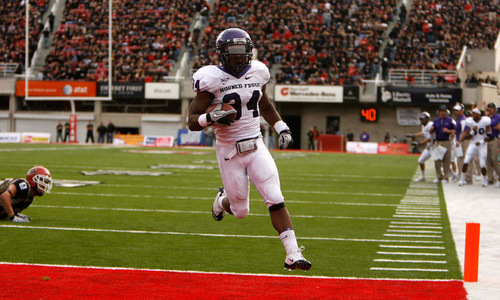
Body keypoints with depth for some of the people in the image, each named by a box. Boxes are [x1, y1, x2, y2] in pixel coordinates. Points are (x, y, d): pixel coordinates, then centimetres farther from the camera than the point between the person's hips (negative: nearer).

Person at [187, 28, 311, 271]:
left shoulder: (257, 72, 4)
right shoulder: (212, 79, -12)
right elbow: (192, 121, -10)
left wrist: (281, 128, 15)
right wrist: (211, 118, -30)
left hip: (257, 147, 3)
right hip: (229, 151, -3)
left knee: (275, 200, -11)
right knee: (241, 211, 7)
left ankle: (293, 254, -11)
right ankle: (222, 200, 43)